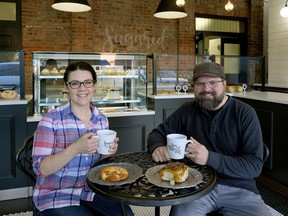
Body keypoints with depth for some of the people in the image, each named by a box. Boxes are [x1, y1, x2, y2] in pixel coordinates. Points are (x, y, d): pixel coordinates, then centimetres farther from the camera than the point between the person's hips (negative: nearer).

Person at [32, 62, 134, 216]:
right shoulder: (51, 119, -14)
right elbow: (41, 168, -17)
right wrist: (76, 148, -31)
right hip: (55, 196, -4)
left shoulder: (102, 120, 1)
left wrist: (108, 152, -12)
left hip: (90, 190, 5)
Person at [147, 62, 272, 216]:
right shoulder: (187, 111, 3)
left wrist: (209, 158, -27)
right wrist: (157, 147, -13)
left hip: (238, 187, 0)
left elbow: (254, 165, -13)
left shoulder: (245, 113, -7)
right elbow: (158, 133, 12)